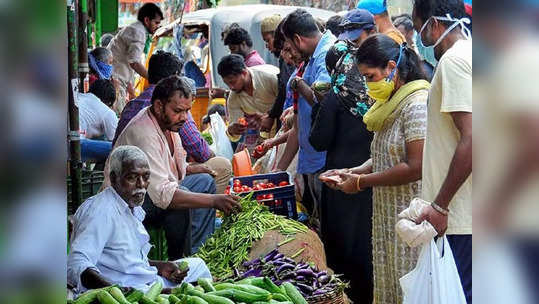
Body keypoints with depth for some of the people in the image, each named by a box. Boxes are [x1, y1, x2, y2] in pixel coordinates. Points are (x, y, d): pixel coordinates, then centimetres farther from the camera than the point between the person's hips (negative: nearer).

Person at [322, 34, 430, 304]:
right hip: (387, 216, 9)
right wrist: (353, 172, 4)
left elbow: (415, 167, -22)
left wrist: (361, 182, -15)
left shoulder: (417, 103, -16)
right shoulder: (392, 103, 14)